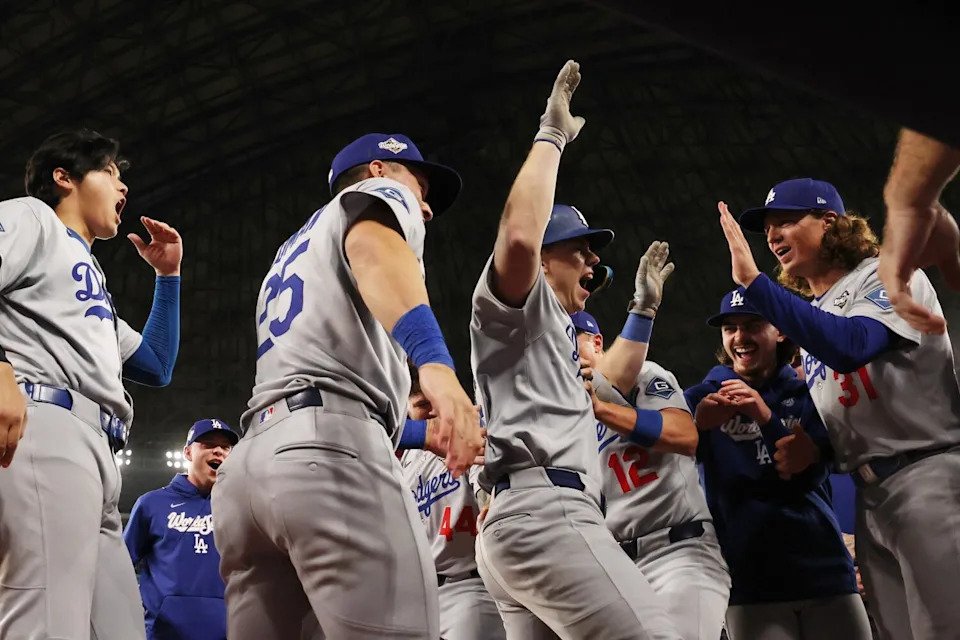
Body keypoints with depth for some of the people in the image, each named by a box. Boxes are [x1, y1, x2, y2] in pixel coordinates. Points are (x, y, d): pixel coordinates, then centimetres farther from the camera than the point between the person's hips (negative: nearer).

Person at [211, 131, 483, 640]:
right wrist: (435, 362, -29)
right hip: (327, 444, -8)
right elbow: (373, 248, -10)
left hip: (248, 461, 9)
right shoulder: (380, 192, 16)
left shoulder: (291, 253, 38)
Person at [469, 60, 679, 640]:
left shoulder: (554, 333, 35)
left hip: (521, 521, 11)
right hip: (545, 512, -11)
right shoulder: (516, 302, 6)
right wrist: (551, 135, -7)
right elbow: (520, 235, -17)